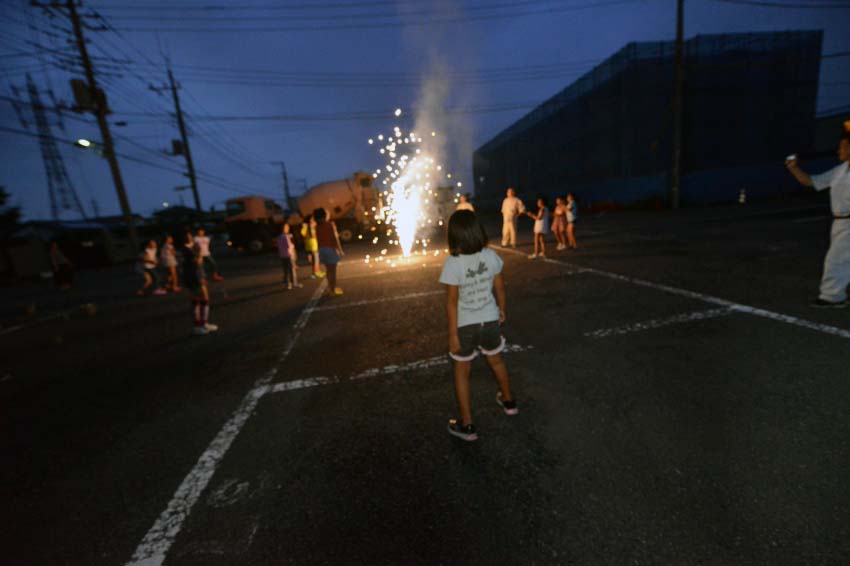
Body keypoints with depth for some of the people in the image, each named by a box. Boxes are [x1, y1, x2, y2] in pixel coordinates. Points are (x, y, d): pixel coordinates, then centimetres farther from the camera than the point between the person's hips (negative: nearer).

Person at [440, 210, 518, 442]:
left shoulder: (452, 263, -22)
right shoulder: (491, 256, -9)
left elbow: (452, 301, -19)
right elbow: (500, 288, 1)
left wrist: (452, 334, -12)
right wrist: (502, 311, 17)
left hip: (465, 325, -4)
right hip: (490, 320, 5)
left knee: (461, 372, 15)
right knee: (496, 361, 28)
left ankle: (467, 425, 25)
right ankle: (508, 401, 52)